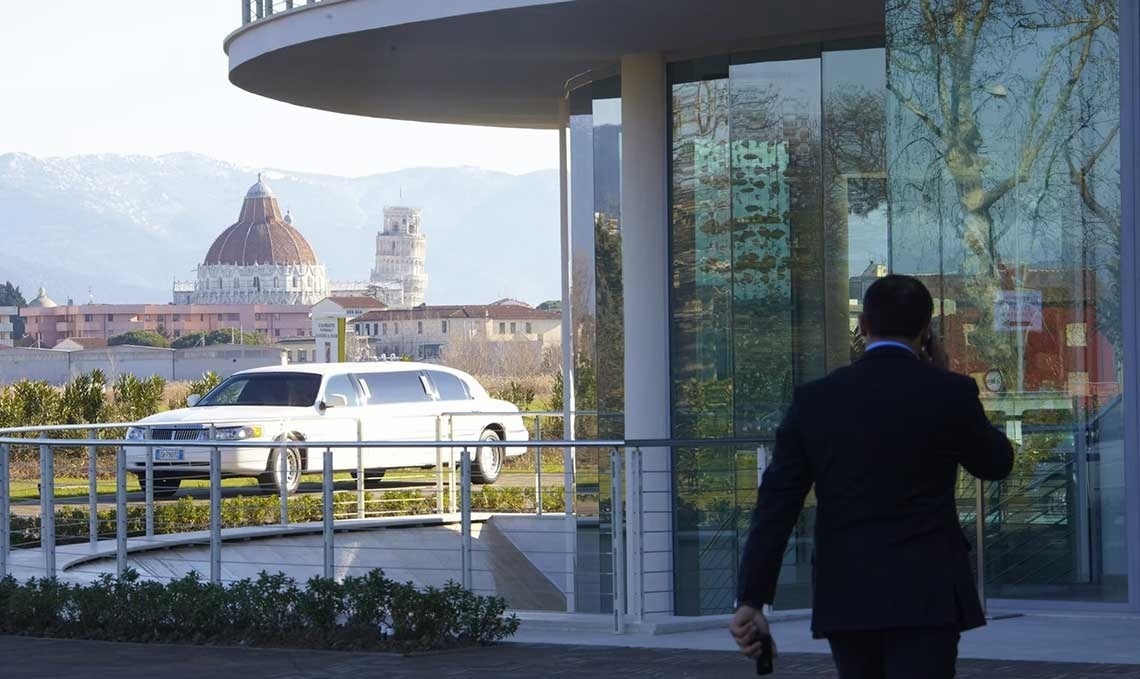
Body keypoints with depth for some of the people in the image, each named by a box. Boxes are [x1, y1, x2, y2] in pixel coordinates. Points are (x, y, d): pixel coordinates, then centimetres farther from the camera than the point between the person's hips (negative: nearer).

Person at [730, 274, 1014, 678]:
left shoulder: (814, 401, 3)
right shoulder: (947, 393, -4)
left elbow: (775, 505, -2)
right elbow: (996, 463, 14)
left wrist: (751, 601, -2)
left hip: (845, 600, 3)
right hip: (926, 599, -3)